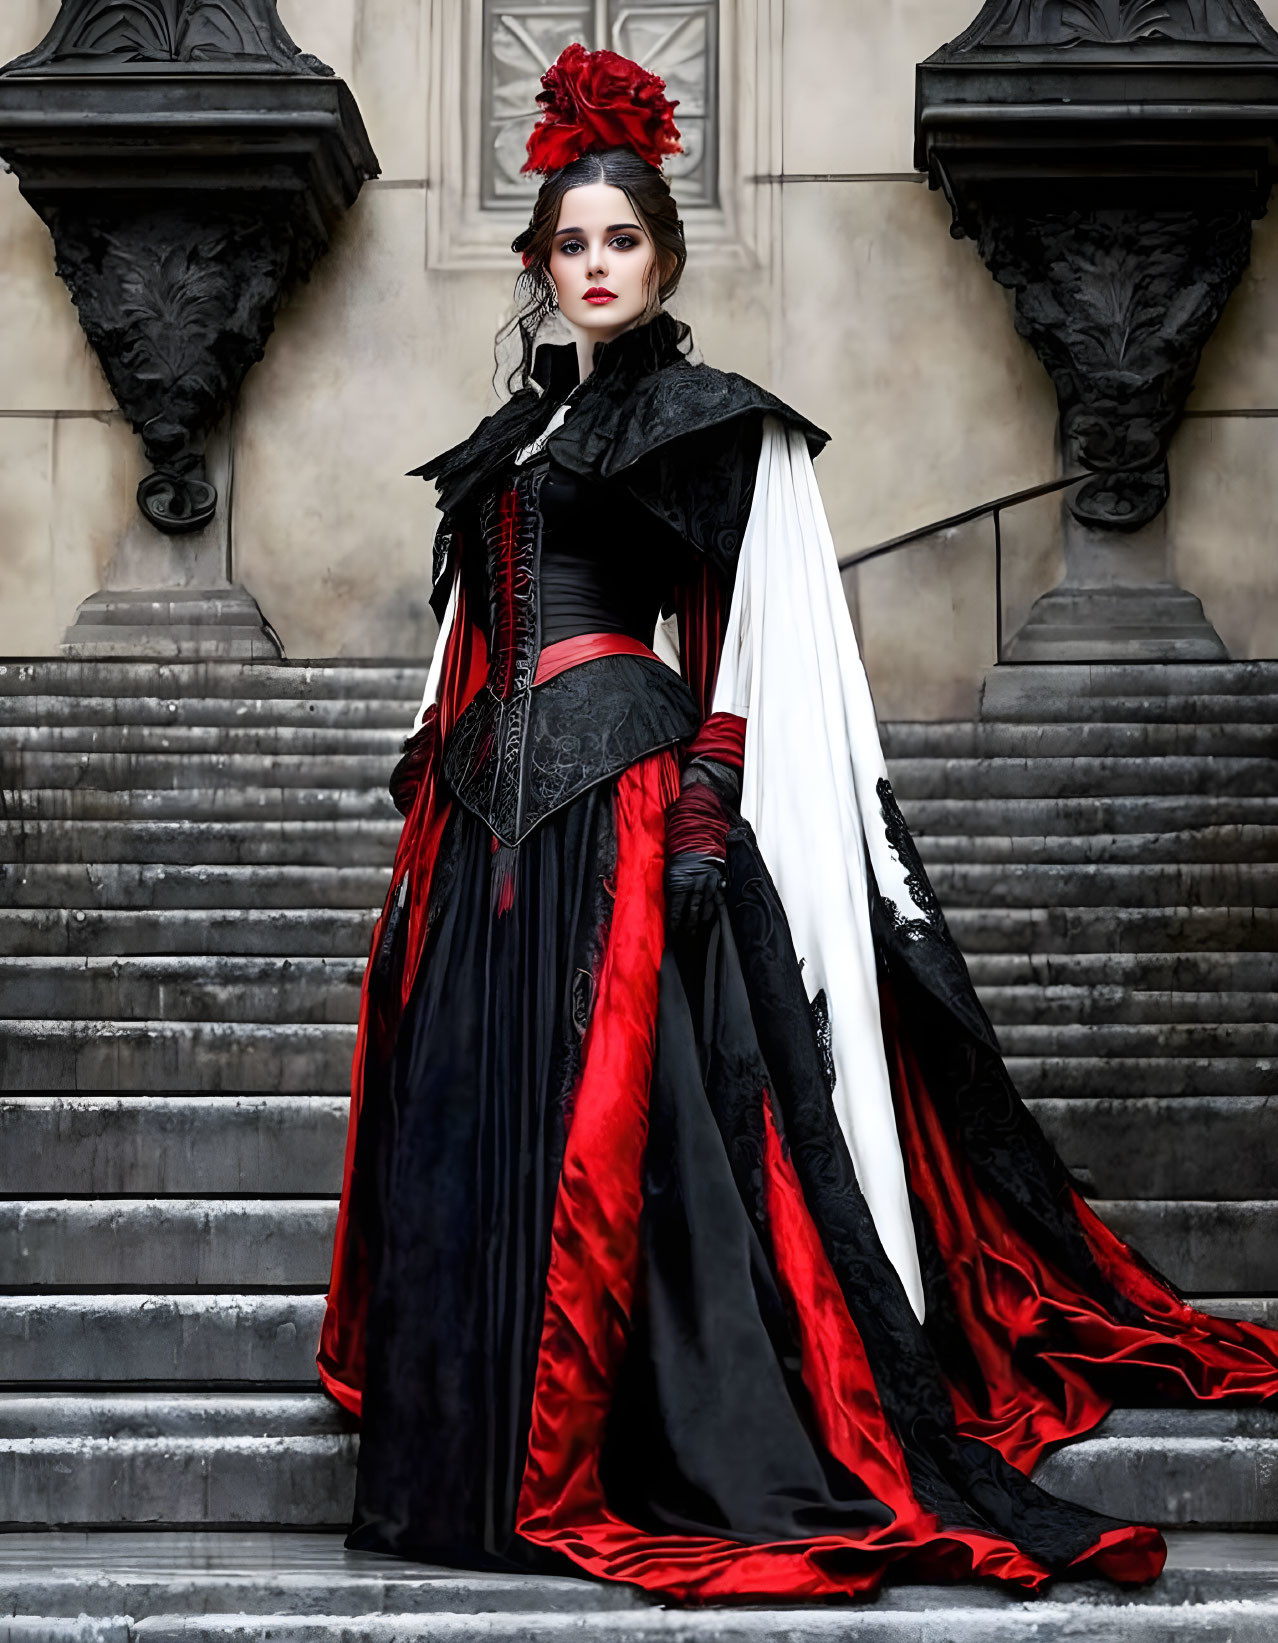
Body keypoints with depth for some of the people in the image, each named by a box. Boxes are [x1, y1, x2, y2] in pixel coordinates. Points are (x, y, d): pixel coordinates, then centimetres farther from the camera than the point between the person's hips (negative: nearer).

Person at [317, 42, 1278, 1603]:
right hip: (495, 813, 7)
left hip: (628, 806, -6)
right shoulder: (511, 438, 21)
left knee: (616, 1115, -11)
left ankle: (651, 1465, -5)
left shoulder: (711, 422, 2)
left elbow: (759, 652, -5)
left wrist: (710, 801, -16)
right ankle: (490, 1462, 11)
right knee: (477, 1112, 3)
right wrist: (429, 815, 16)